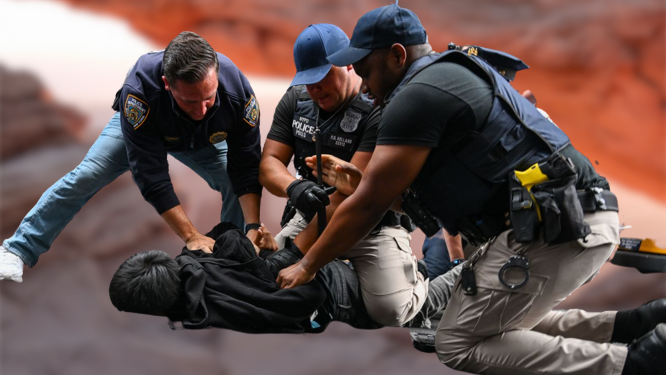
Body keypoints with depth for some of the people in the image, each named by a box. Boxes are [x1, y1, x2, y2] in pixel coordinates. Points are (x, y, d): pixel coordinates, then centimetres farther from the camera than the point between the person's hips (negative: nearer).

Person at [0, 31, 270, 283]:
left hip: (203, 139, 2)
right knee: (85, 177, -10)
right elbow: (152, 178, -42)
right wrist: (192, 236, -46)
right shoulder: (139, 90, -47)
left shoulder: (237, 89, -41)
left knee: (237, 184, -16)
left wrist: (253, 227, -40)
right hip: (141, 125, -2)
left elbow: (247, 167, -29)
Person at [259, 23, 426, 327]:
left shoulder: (378, 108, -22)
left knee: (390, 311, -23)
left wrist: (298, 253, -29)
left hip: (375, 225, -6)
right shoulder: (296, 99, 0)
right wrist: (293, 187, -30)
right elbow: (269, 163, -3)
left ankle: (415, 275, 15)